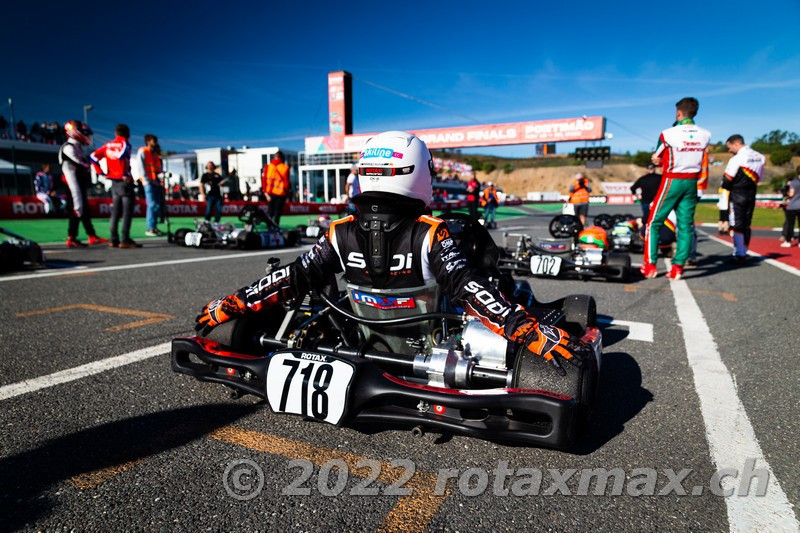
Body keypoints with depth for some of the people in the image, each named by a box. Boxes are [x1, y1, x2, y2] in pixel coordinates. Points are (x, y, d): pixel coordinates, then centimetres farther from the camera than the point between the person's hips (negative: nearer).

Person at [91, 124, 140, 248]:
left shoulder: (108, 145, 13)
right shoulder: (124, 144, -6)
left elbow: (94, 156, 12)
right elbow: (121, 156, -25)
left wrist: (101, 172, 12)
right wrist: (125, 175, -19)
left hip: (114, 182, 7)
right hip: (124, 181, -7)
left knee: (115, 211, 11)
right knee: (127, 211, -7)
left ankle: (114, 240, 12)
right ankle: (125, 240, -12)